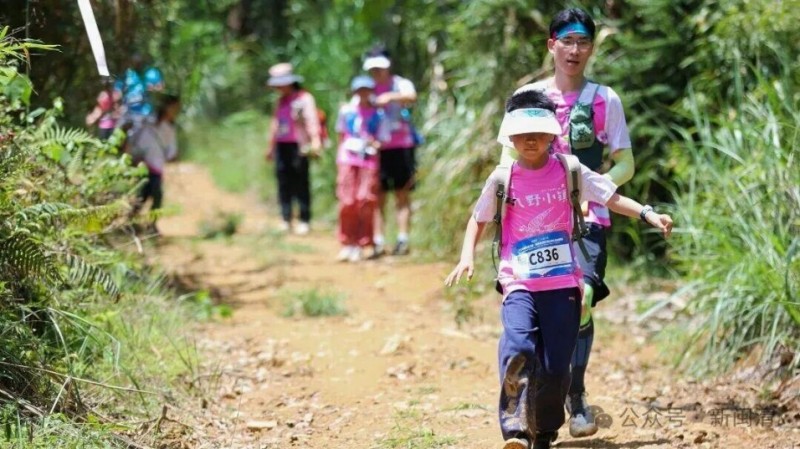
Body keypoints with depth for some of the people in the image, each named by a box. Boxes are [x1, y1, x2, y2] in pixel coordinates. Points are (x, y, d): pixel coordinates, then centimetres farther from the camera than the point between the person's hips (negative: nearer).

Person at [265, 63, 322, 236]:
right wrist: (271, 146, 28)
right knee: (283, 183, 4)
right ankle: (286, 220, 8)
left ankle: (304, 221, 0)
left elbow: (312, 121, -15)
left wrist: (315, 142, -26)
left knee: (301, 185, -4)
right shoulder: (281, 100, 19)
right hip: (281, 146, 7)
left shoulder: (304, 98, -4)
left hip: (298, 146, -7)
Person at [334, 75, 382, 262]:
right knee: (347, 202, -4)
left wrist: (376, 143, -13)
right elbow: (341, 136, 16)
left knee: (365, 201, -5)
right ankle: (347, 244, 5)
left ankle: (359, 246, 2)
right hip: (348, 160, 1)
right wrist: (339, 160, 11)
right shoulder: (346, 110, 10)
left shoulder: (378, 113, 5)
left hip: (369, 161, -1)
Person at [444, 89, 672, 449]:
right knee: (517, 346, -25)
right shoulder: (502, 180, 2)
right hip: (519, 284, -1)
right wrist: (467, 257, 2)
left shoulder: (569, 172, 2)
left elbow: (611, 197, 4)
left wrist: (647, 214, -9)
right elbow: (478, 218, 14)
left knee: (556, 366, 0)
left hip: (563, 283, 1)